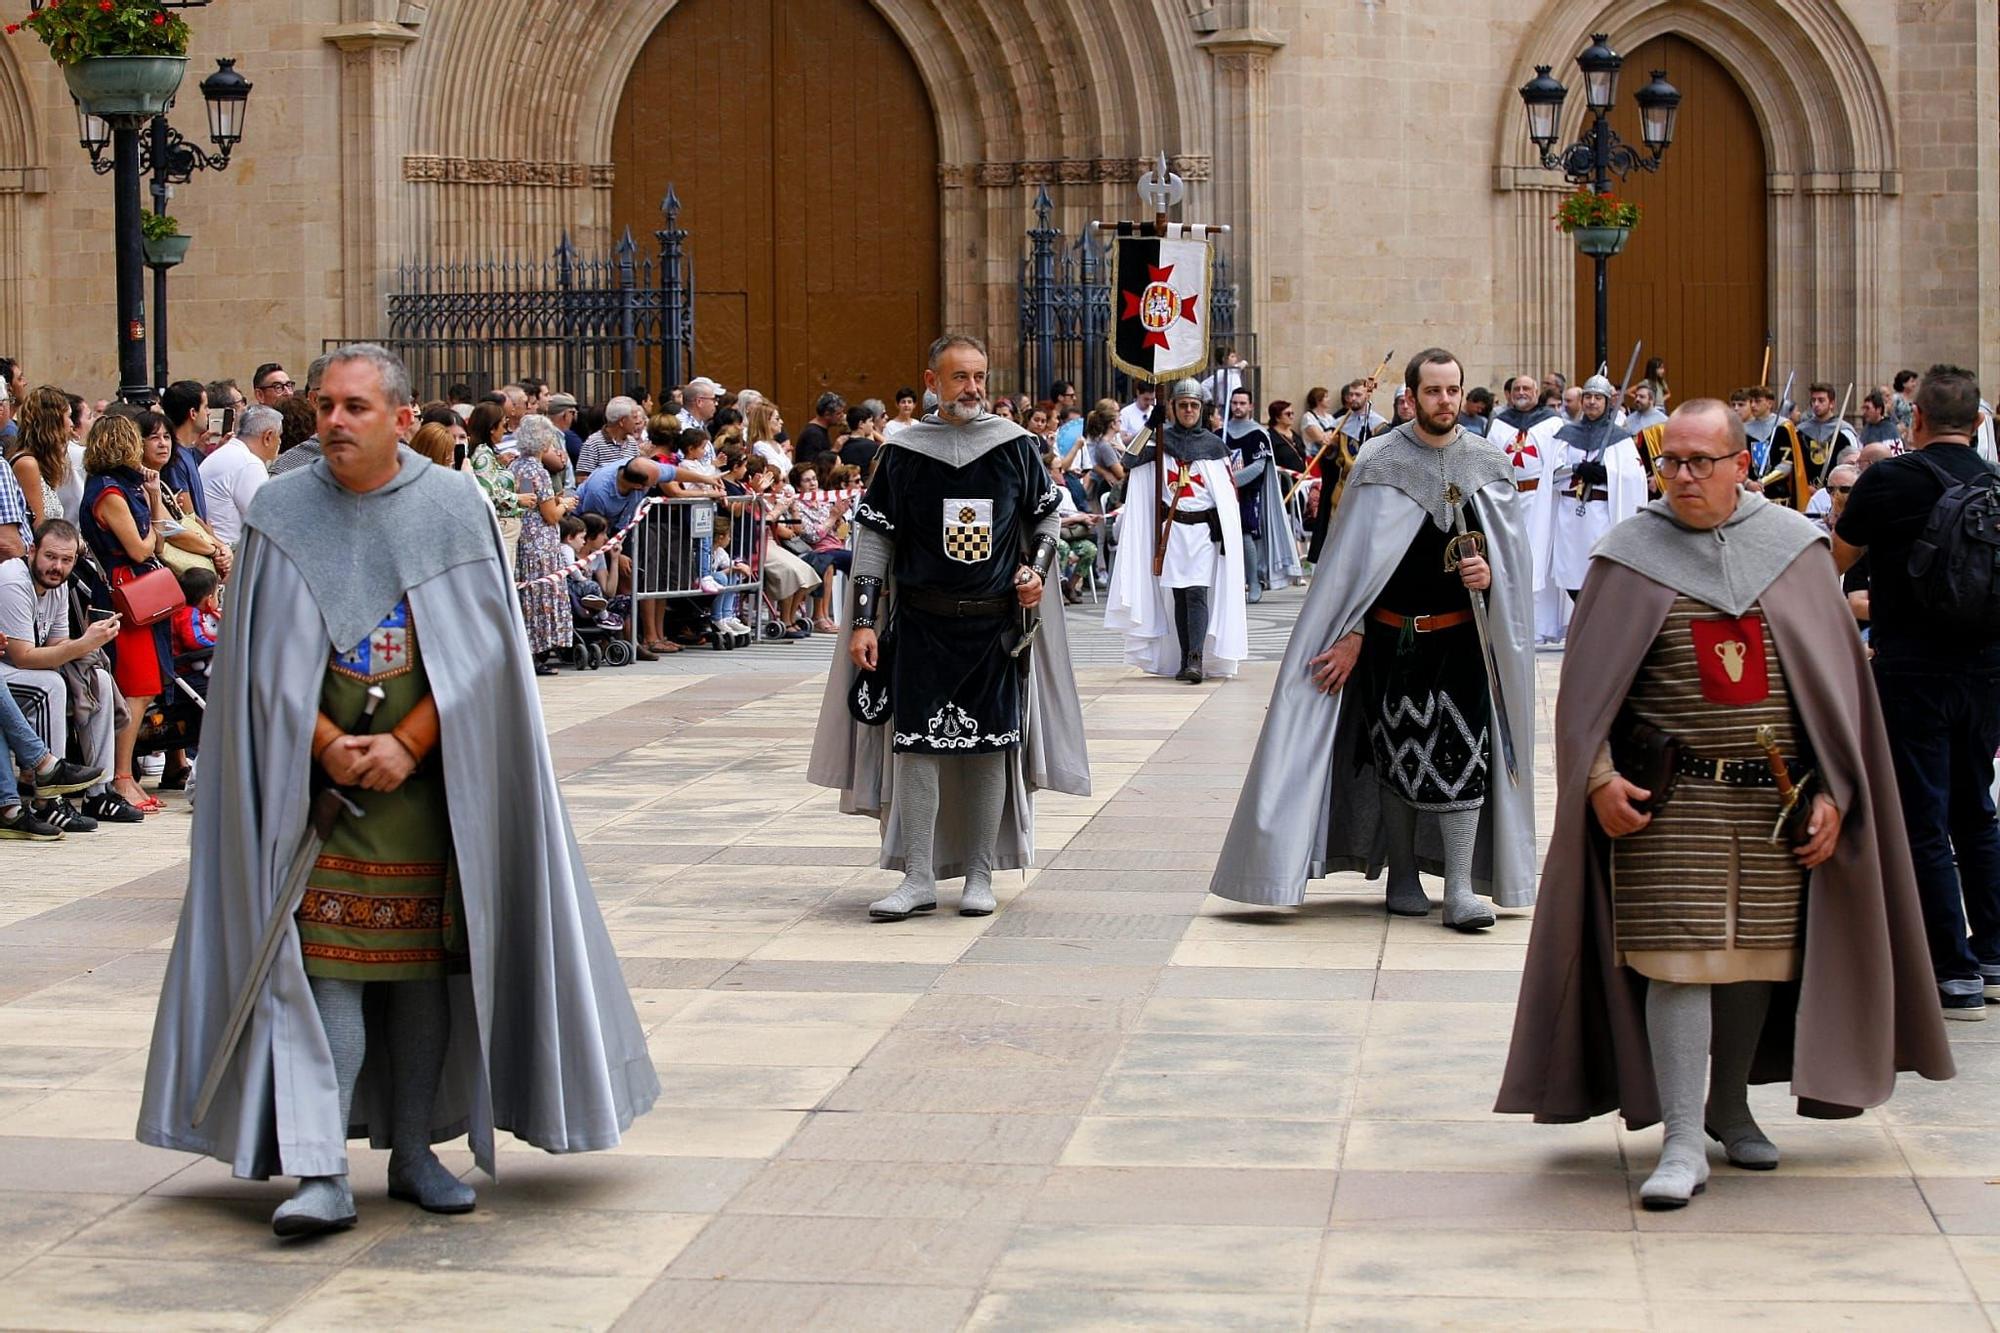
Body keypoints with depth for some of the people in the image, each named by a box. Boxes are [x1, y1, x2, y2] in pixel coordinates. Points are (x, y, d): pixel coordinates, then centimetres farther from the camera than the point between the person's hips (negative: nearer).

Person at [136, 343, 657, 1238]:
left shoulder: (453, 509, 0)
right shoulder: (283, 513, 2)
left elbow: (481, 644, -3)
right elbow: (265, 656, 1)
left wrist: (406, 743, -12)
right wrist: (326, 743, -12)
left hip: (428, 777, 1)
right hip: (318, 780, -1)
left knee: (424, 960, 5)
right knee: (323, 962, -9)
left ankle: (412, 1149, 17)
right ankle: (320, 1171, -13)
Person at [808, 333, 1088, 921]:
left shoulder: (1015, 446, 3)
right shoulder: (904, 452, 1)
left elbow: (1047, 515, 16)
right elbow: (874, 537, 4)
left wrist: (1037, 569, -2)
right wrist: (862, 621, -2)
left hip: (997, 622, 1)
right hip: (922, 622, -1)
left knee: (991, 744, 2)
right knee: (915, 743, -5)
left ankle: (979, 874, 14)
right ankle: (918, 878, 1)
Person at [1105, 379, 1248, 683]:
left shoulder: (1213, 445, 7)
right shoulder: (1159, 441, 8)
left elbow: (1229, 492, 8)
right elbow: (1130, 461, -9)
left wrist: (1227, 532, -2)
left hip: (1203, 529, -2)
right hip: (1171, 528, 2)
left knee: (1197, 592, -14)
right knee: (1178, 595, 2)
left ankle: (1197, 659, -23)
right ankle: (1184, 661, 7)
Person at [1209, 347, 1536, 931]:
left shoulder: (1489, 463, 5)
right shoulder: (1380, 461, -2)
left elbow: (1512, 549, 9)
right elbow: (1355, 556, -1)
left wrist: (1489, 574, -13)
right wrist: (1351, 633, -4)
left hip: (1462, 636, 1)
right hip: (1391, 637, -1)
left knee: (1462, 752, -7)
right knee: (1397, 752, 6)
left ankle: (1461, 889, -7)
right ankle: (1403, 875, 20)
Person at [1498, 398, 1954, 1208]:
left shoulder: (1795, 549, 4)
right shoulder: (1631, 556, 1)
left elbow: (1836, 677, 6)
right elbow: (1587, 680, 1)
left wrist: (1834, 792, 1)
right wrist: (1600, 776, -11)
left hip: (1774, 798, 2)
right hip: (1670, 799, -2)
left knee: (1759, 955, 9)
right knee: (1677, 958, -8)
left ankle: (1730, 1106, 29)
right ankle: (1682, 1143, -7)